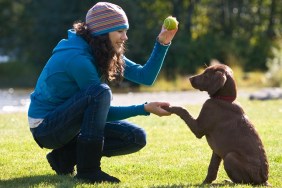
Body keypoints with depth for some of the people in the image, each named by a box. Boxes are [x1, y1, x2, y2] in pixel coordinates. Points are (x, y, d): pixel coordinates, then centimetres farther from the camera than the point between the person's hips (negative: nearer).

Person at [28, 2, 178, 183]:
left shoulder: (105, 53, 3)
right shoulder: (78, 58, -24)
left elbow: (146, 76, 0)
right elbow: (103, 110, -19)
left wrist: (162, 44, -10)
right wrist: (145, 108, -22)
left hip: (71, 123, 9)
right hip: (45, 126, -9)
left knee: (136, 138, -2)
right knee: (100, 92, -33)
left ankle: (66, 156, 3)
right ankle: (88, 169, -25)